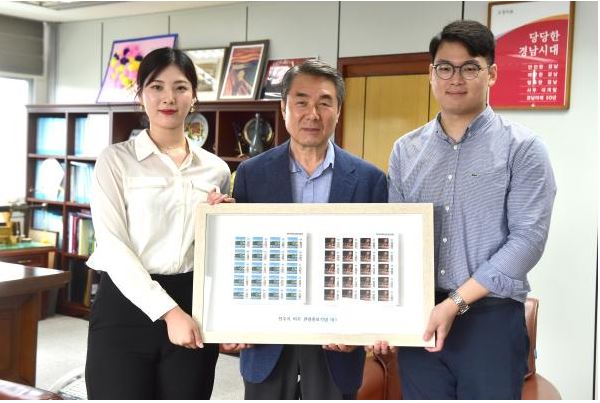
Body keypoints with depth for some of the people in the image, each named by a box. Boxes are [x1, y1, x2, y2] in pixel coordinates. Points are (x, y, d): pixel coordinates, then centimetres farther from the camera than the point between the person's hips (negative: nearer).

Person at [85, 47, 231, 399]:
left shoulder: (216, 169, 10)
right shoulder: (116, 160, 0)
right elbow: (113, 247, -9)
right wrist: (168, 312, -17)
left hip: (193, 307, 3)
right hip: (126, 306, -3)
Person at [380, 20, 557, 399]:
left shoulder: (523, 148, -4)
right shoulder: (405, 150, 8)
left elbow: (528, 238, -11)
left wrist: (456, 303, -16)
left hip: (491, 320, -3)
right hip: (417, 319, 4)